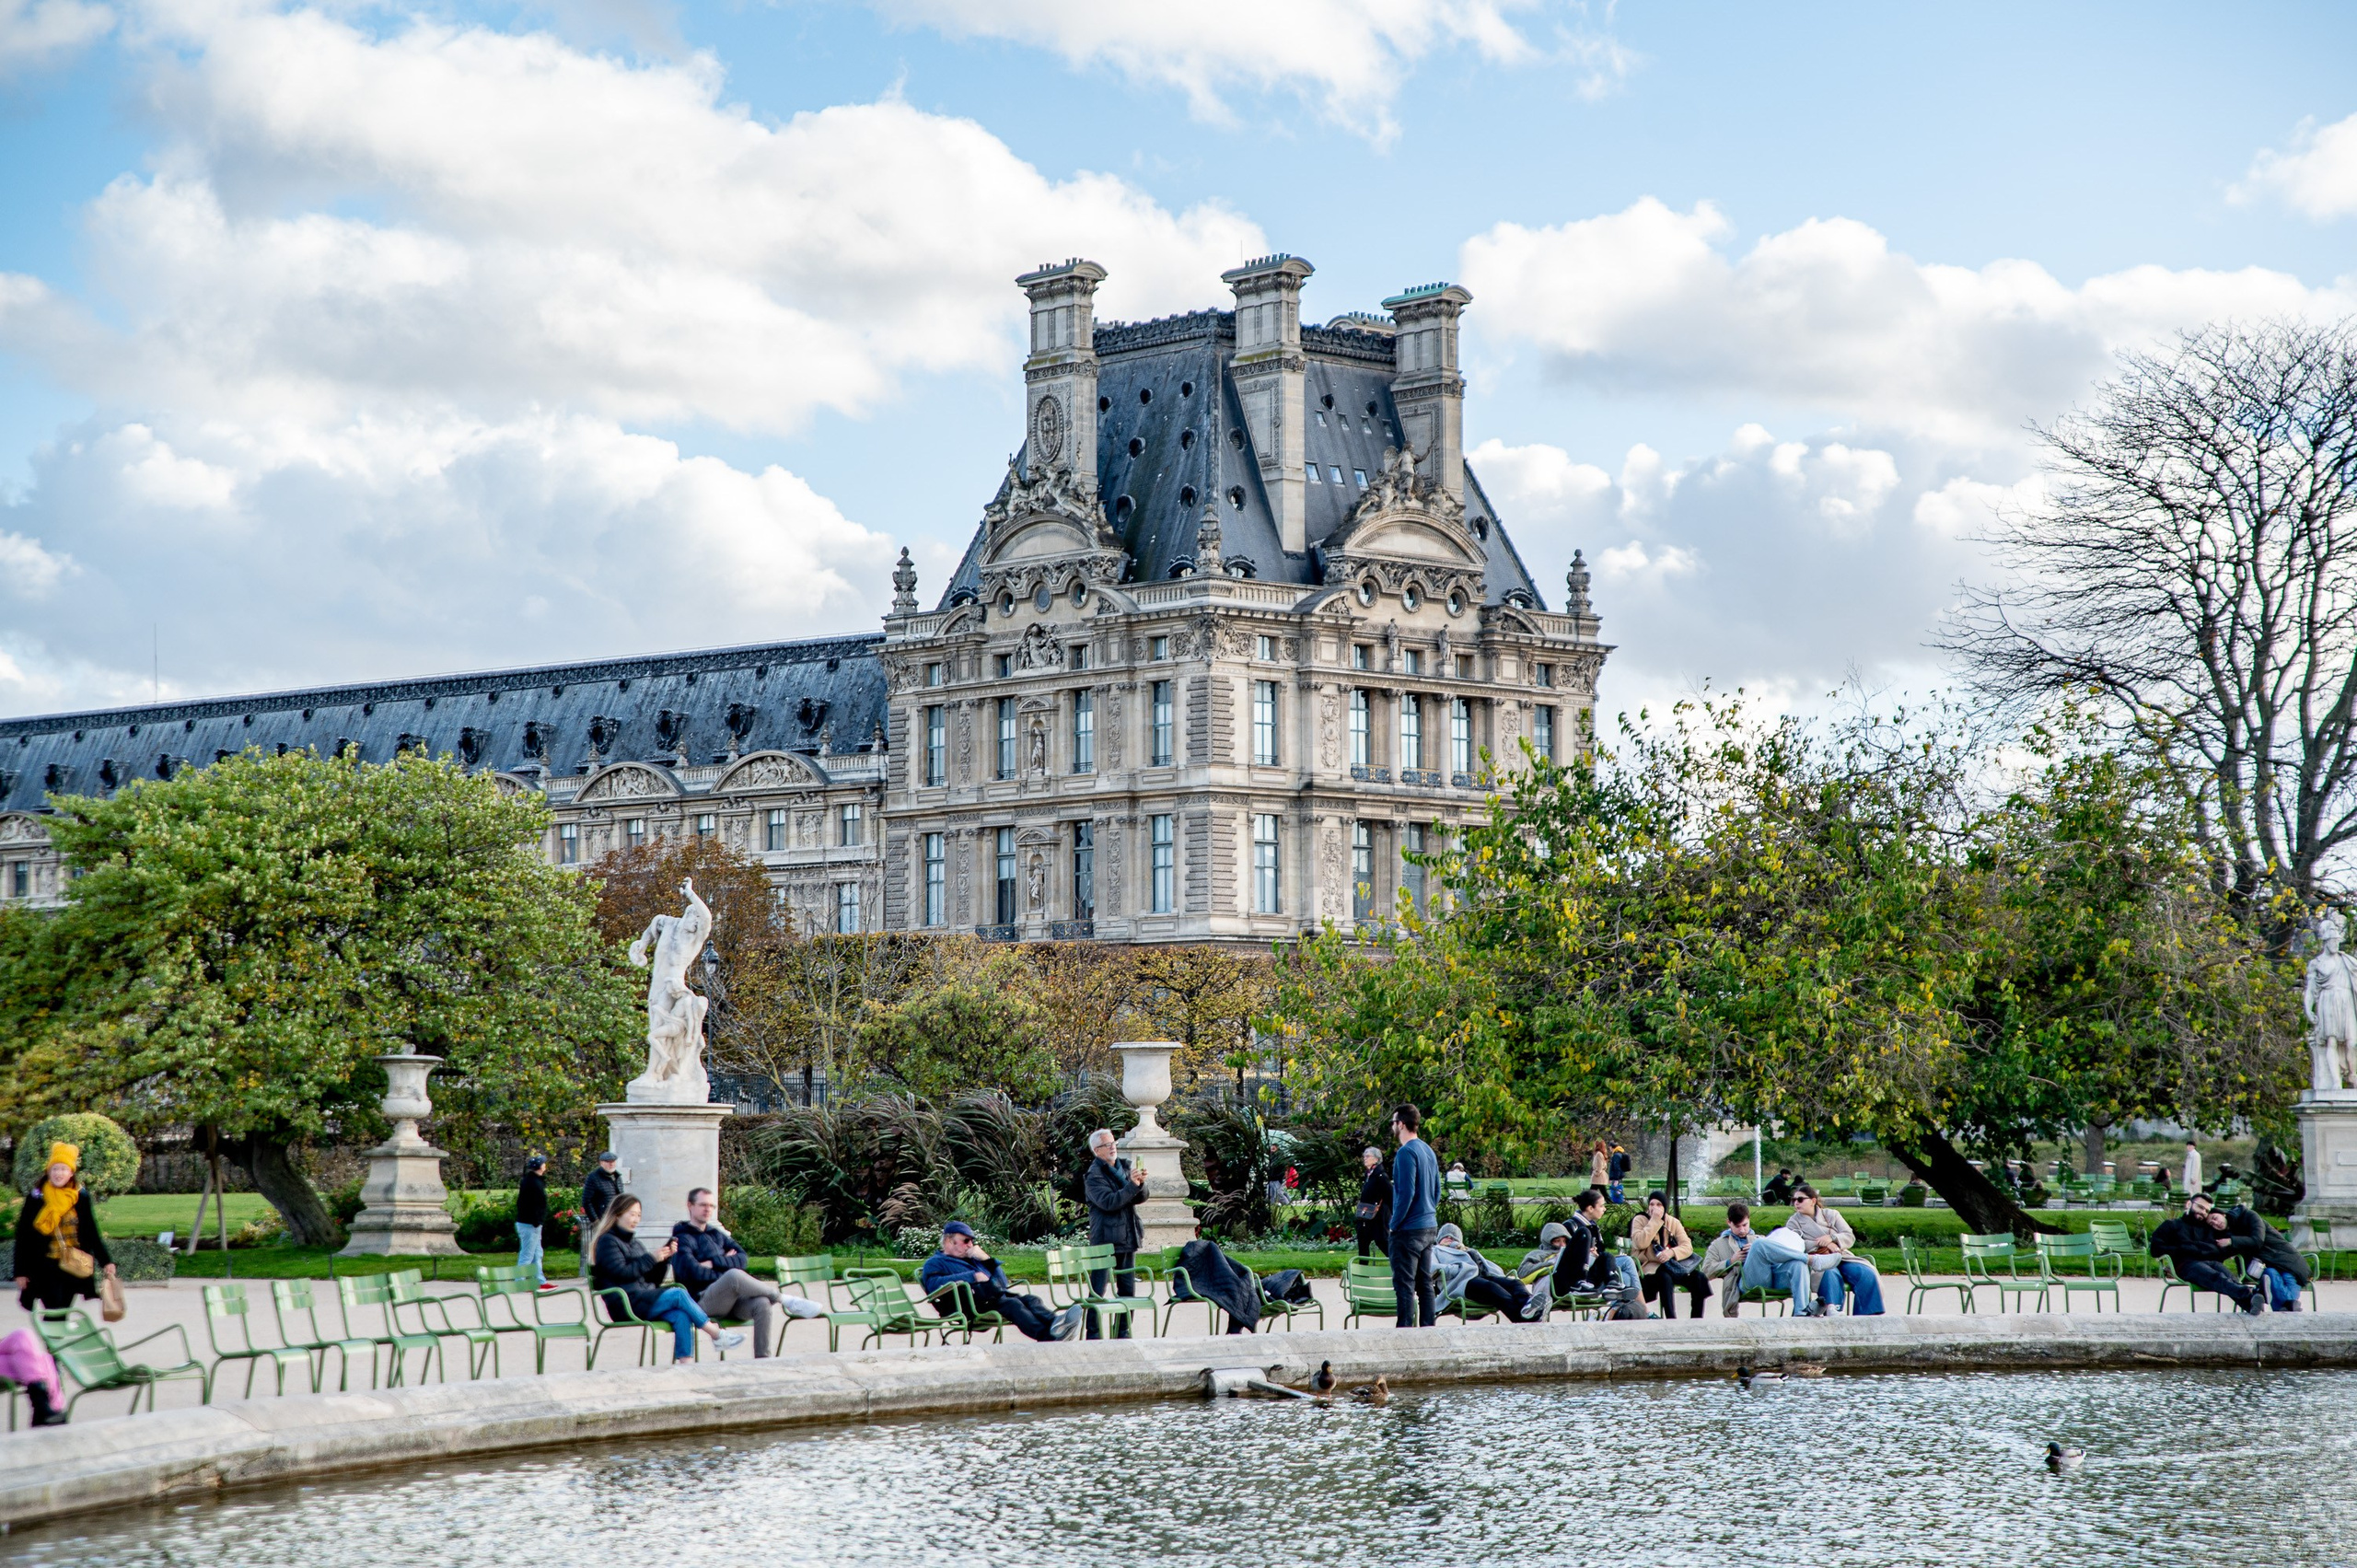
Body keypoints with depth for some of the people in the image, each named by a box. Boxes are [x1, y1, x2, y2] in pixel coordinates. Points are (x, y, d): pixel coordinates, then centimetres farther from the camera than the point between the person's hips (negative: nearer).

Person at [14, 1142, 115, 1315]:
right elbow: (23, 1236, 0)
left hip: (72, 1267, 2)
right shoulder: (37, 1198, -2)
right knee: (53, 1312, -12)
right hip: (46, 1267, -2)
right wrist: (21, 1271, -2)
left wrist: (106, 1261, -1)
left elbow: (92, 1233, 7)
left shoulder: (81, 1197, 3)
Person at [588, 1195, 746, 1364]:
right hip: (627, 1304, -7)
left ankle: (684, 1363, -35)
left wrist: (664, 1258, 6)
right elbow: (621, 1273, -14)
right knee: (679, 1294, -22)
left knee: (681, 1315, -23)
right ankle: (717, 1335, -16)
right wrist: (652, 1258, -11)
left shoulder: (632, 1242, 25)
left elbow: (653, 1280, 21)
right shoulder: (607, 1241, 2)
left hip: (645, 1301, 7)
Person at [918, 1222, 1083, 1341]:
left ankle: (1054, 1322, -55)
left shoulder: (973, 1259, 37)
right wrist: (972, 1276, -8)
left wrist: (987, 1259, 19)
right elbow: (933, 1285, -9)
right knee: (1012, 1304, -33)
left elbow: (1003, 1283, 33)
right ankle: (1047, 1335, -60)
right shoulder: (935, 1263, 17)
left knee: (1031, 1300, -21)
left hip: (997, 1296, 7)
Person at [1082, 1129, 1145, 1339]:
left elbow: (1141, 1198, 9)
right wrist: (1132, 1185, -26)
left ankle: (1122, 1333, 17)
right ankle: (1093, 1336, -5)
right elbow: (1108, 1202, -22)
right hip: (1105, 1240, -7)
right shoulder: (1094, 1176, -8)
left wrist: (1140, 1183, -12)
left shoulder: (1125, 1168, 14)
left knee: (1127, 1290, 10)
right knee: (1097, 1291, -7)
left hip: (1127, 1239, 7)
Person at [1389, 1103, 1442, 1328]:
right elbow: (1437, 1190, 18)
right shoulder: (1428, 1151, 13)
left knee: (1404, 1285, -6)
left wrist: (1395, 1224, -12)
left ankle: (1405, 1332, -7)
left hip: (1408, 1231, -9)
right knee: (1425, 1283, 12)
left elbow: (1406, 1193, -20)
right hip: (1429, 1227, 9)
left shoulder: (1406, 1153, -15)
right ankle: (1427, 1330, 13)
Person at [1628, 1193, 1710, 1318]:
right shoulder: (1639, 1220, 0)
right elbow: (1640, 1243, -18)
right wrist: (1655, 1221, -18)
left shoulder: (1673, 1222, 10)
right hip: (1649, 1267, -4)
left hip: (1671, 1265, 4)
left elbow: (1688, 1246, -2)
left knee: (1699, 1277, -19)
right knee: (1665, 1278, -37)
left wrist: (1671, 1252, -23)